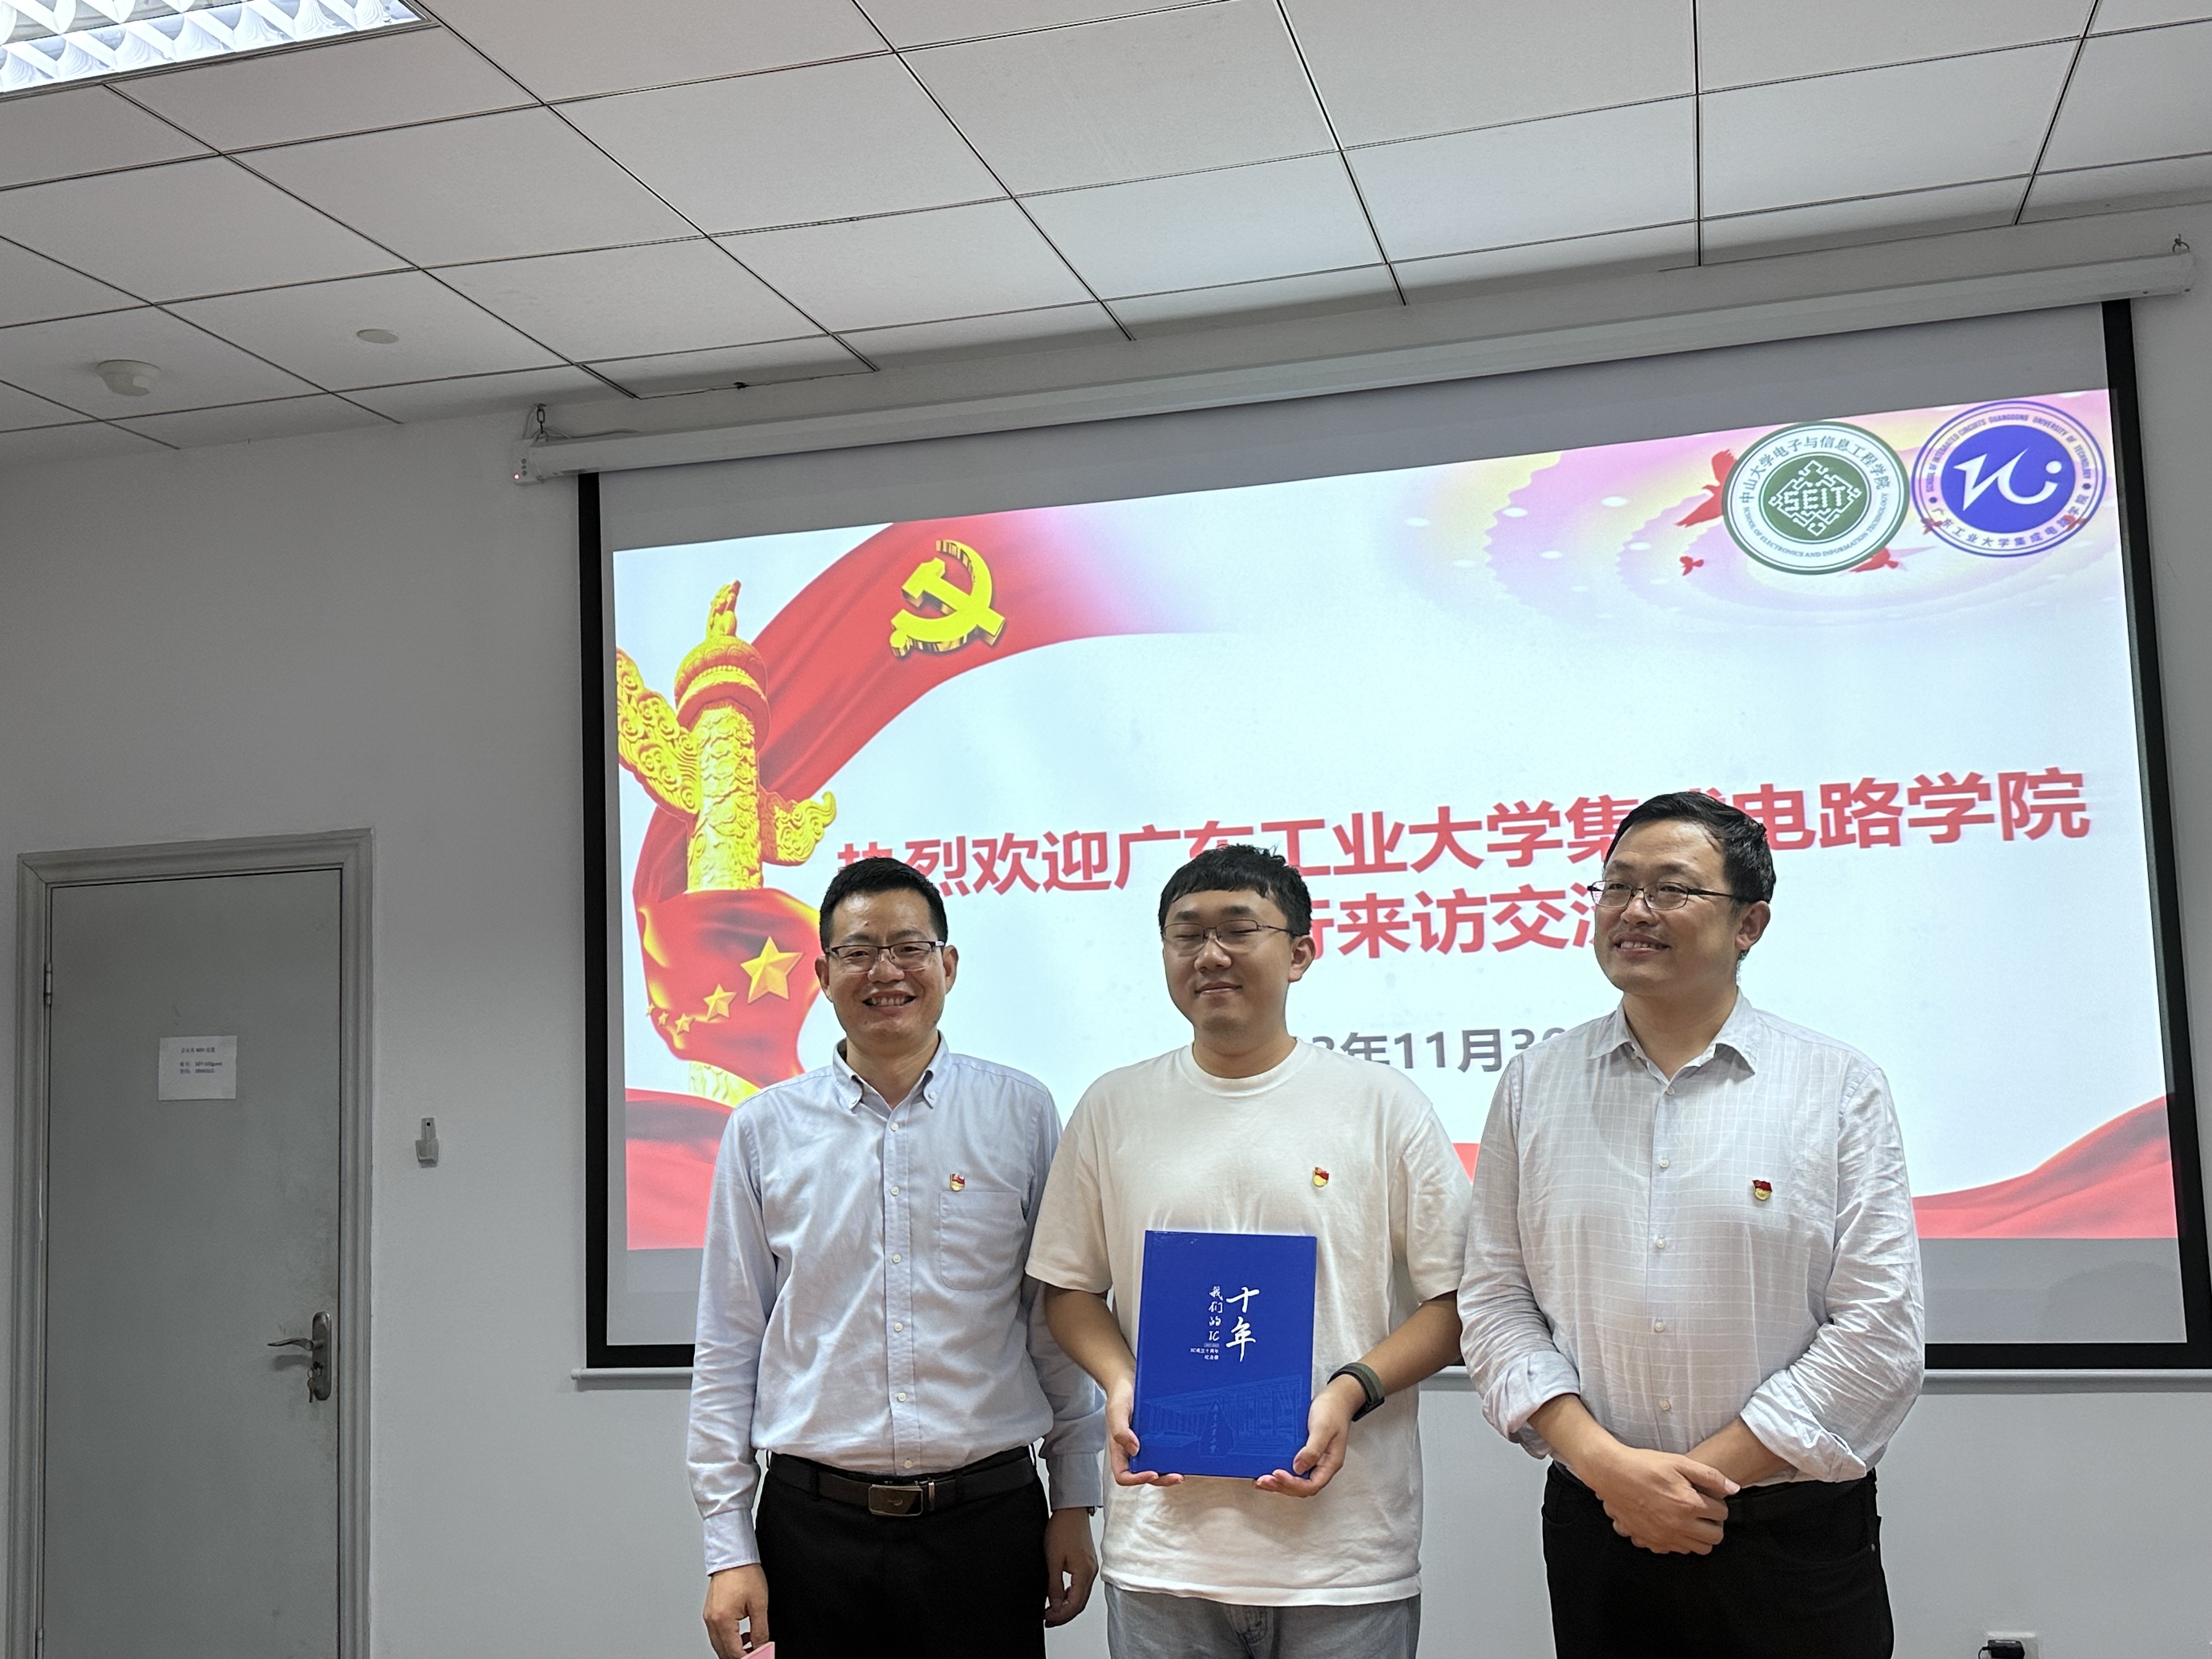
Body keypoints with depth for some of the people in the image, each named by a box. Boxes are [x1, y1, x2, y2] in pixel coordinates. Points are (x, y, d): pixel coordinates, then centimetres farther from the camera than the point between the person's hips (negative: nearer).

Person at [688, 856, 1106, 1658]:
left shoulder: (1021, 1113, 2)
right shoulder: (764, 1130, 2)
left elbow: (1064, 1324, 6)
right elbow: (727, 1350, 4)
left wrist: (1076, 1503, 4)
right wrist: (728, 1547, 1)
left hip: (989, 1521, 0)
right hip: (815, 1525, 1)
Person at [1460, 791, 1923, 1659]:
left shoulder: (1841, 1089, -3)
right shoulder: (1533, 1086, 4)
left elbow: (1880, 1334, -7)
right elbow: (1495, 1303, 2)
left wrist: (1706, 1479, -10)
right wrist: (1607, 1464, -11)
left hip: (1794, 1531, -1)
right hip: (1596, 1525, 2)